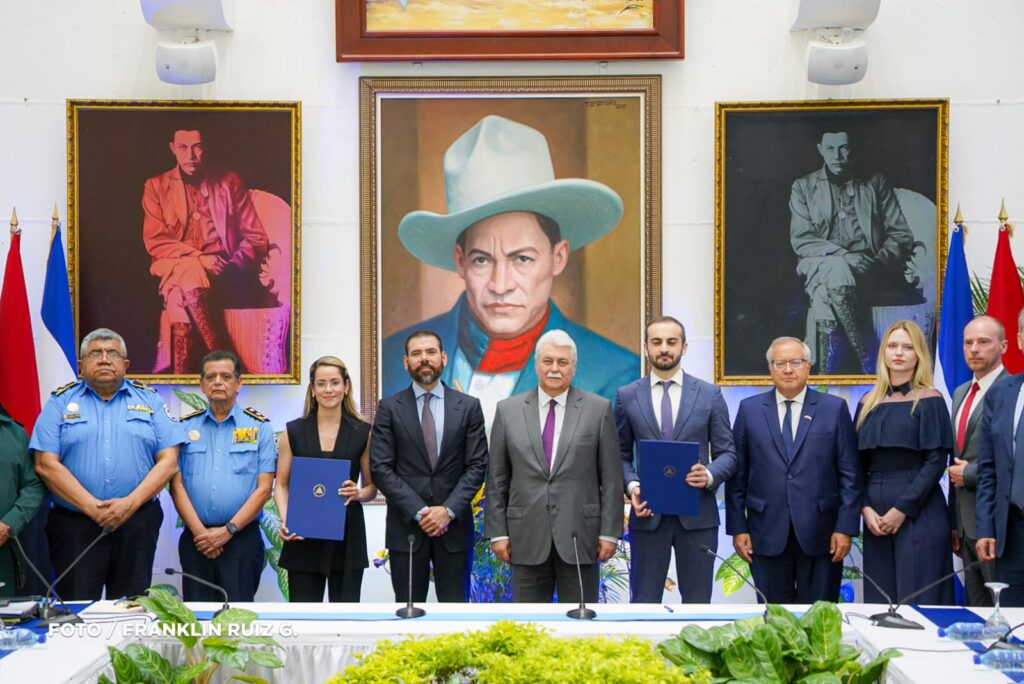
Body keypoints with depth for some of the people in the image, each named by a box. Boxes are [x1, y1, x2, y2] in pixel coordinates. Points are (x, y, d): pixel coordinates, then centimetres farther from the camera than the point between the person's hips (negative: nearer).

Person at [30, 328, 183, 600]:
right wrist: (92, 507, -12)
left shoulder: (149, 400, 9)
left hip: (136, 523, 1)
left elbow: (169, 462, 2)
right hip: (73, 526, -1)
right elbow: (46, 465, -3)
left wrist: (130, 503, -11)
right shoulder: (60, 402, 7)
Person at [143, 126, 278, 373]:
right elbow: (154, 241, 2)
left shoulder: (230, 182, 13)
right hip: (176, 268, 1)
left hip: (225, 279, -1)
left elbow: (256, 237, 9)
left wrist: (234, 267, -10)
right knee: (186, 273, -35)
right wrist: (198, 257, -14)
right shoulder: (156, 186, 13)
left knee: (181, 293, -32)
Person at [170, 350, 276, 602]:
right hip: (195, 540, 2)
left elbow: (263, 488, -2)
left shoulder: (259, 427, 4)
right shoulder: (185, 427, 10)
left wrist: (228, 530, -10)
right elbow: (176, 484, 4)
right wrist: (199, 532, -8)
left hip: (241, 537, -2)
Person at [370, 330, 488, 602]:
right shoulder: (389, 408, 3)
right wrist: (419, 512, -12)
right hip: (406, 527, 0)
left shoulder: (468, 406, 5)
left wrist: (448, 510, -12)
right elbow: (381, 468, -3)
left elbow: (477, 466, 1)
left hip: (454, 525, 0)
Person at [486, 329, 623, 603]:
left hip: (579, 536, -1)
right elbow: (497, 478, 7)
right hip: (527, 539, 1)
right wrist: (497, 532, 2)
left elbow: (611, 478, 2)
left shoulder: (599, 409, 2)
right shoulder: (508, 410, 6)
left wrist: (610, 532, -3)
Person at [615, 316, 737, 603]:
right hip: (648, 514, 0)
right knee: (644, 603, 4)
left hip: (697, 515, 0)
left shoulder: (710, 395, 4)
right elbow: (622, 456, 9)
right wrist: (632, 486, -9)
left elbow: (727, 453, 5)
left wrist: (710, 475, -16)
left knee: (697, 604, 6)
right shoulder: (627, 396, 5)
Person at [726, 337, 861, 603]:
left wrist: (846, 528, -5)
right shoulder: (749, 409, 6)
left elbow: (850, 474, 2)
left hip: (820, 535, -1)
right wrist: (738, 528, 1)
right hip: (767, 534, 1)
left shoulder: (835, 408, 4)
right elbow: (737, 474, 6)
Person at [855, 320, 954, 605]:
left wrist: (902, 509, -13)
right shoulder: (869, 403, 11)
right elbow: (858, 463, 10)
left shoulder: (929, 400, -1)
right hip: (875, 516, 4)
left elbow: (936, 461, -7)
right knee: (879, 600, 4)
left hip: (918, 514, -4)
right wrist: (865, 508, -4)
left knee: (919, 600, -5)